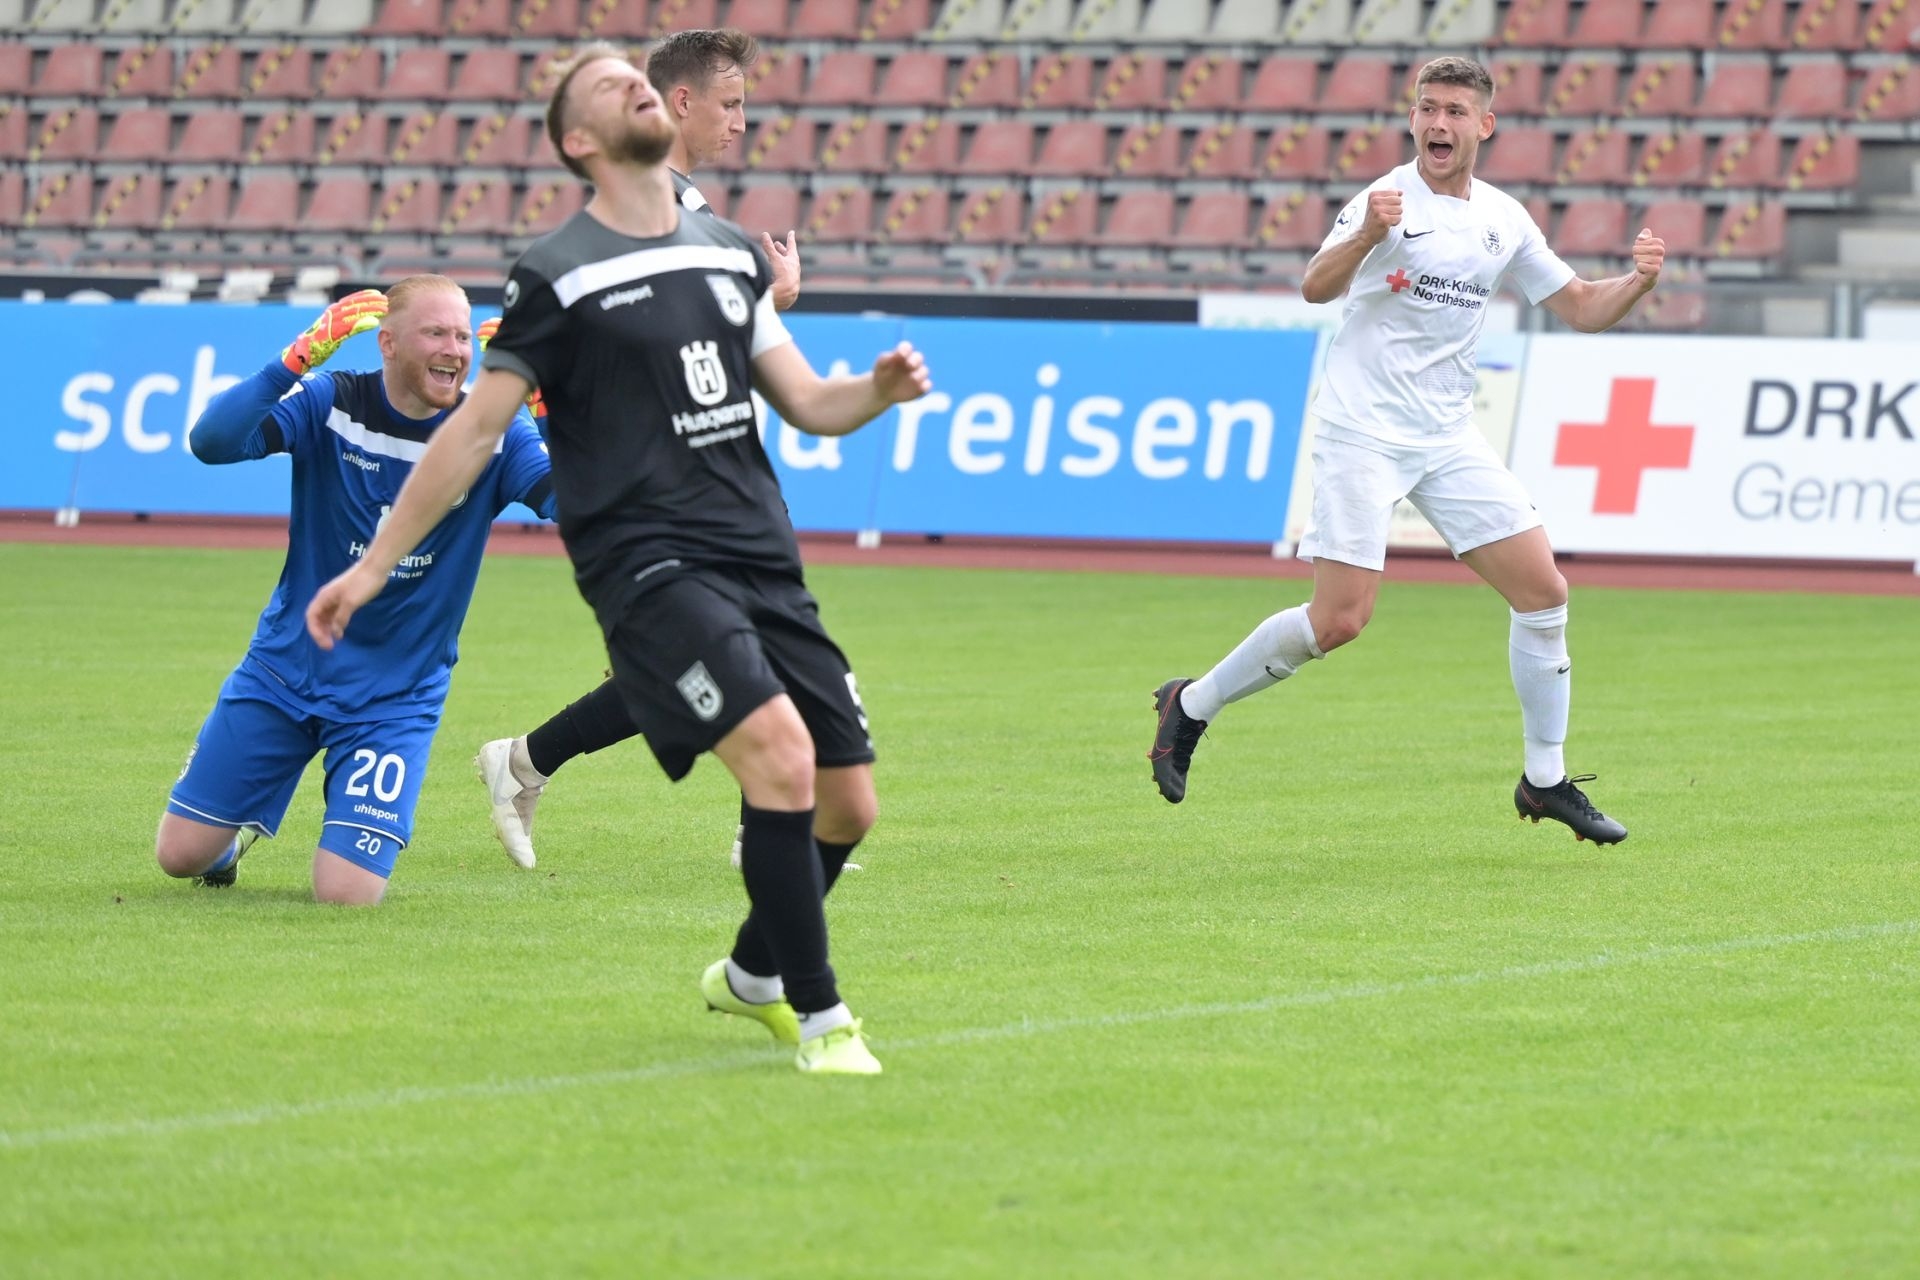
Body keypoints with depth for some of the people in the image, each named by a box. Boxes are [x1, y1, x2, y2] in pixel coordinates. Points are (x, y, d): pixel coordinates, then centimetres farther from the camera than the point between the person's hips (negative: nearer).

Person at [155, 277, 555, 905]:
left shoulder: (490, 433, -9)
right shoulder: (329, 403, -10)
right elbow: (211, 442, -25)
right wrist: (297, 360, -37)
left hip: (395, 699, -1)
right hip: (286, 664, 1)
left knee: (347, 893, -13)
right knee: (180, 853, 3)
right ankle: (238, 830, 41)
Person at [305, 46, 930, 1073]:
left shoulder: (733, 255, 16)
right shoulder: (557, 277, -2)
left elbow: (805, 403, 18)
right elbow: (476, 427, 2)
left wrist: (879, 390, -4)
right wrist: (372, 567, 2)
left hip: (763, 564, 6)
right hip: (646, 565, -6)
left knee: (847, 802, 5)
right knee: (780, 754, -25)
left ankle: (752, 977, 33)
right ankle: (820, 1018, -13)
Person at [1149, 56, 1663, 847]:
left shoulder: (1503, 220, 8)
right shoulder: (1388, 201, -11)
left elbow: (1580, 308, 16)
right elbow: (1315, 288, -26)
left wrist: (1638, 282, -5)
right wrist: (1366, 235, -45)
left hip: (1448, 439, 6)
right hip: (1363, 432, -6)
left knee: (1543, 592, -2)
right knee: (1339, 621, -13)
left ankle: (1546, 781, 10)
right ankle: (1192, 706, 8)